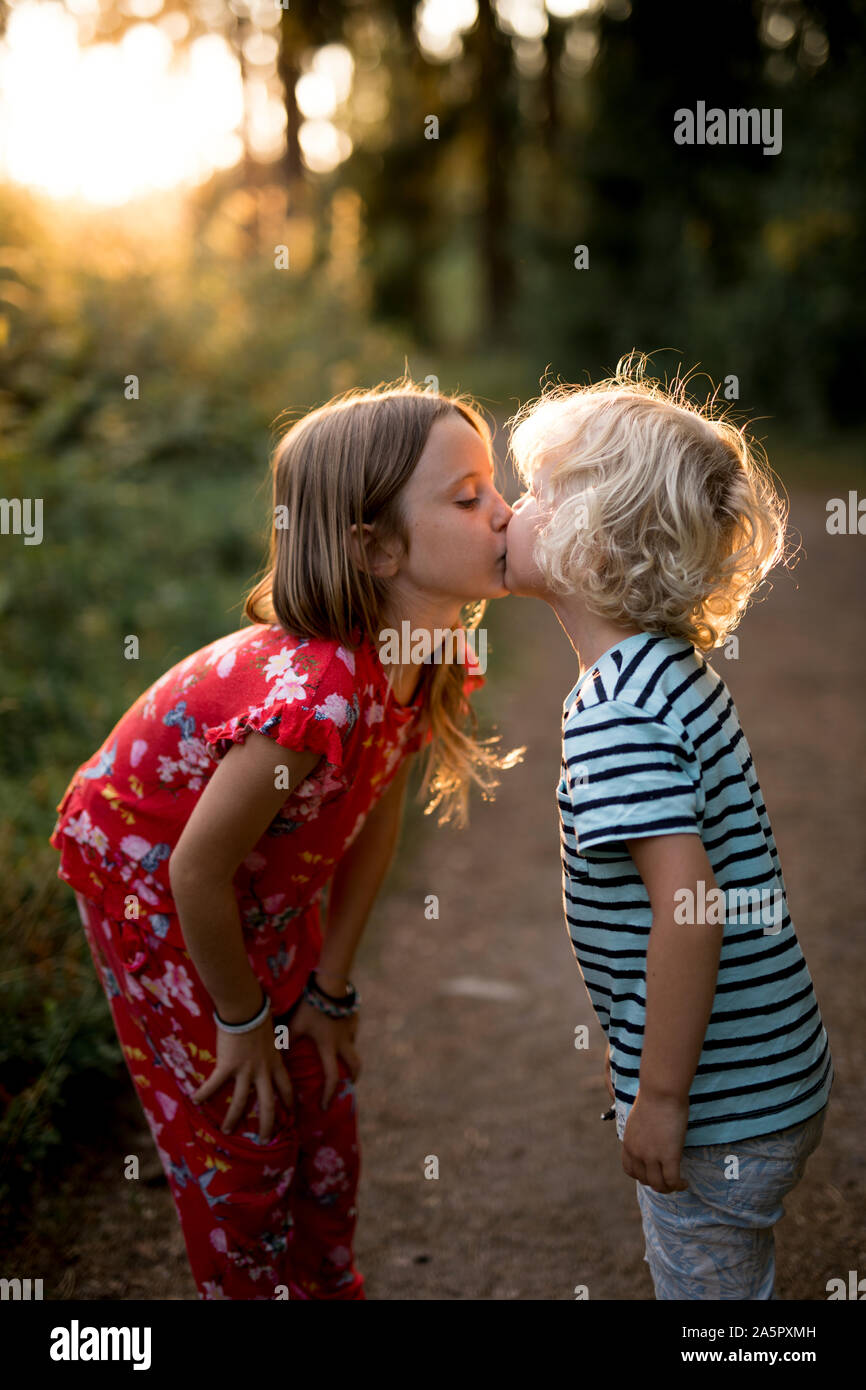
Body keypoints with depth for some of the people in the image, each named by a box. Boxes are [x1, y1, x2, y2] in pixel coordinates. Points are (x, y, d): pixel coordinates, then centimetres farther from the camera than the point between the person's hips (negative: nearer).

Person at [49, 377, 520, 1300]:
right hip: (143, 871, -7)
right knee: (235, 1134, 5)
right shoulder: (317, 695, -42)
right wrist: (243, 1023, -15)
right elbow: (197, 871, -32)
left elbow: (376, 809, -3)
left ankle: (331, 1285, 38)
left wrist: (330, 989, 2)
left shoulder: (426, 657, -17)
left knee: (323, 1104, 15)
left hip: (266, 878, 7)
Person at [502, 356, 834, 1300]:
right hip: (774, 1077, 9)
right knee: (727, 1278, 25)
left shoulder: (614, 710, -23)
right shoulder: (672, 672, 6)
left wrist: (661, 1096, -21)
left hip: (721, 1100, -9)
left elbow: (689, 902, -30)